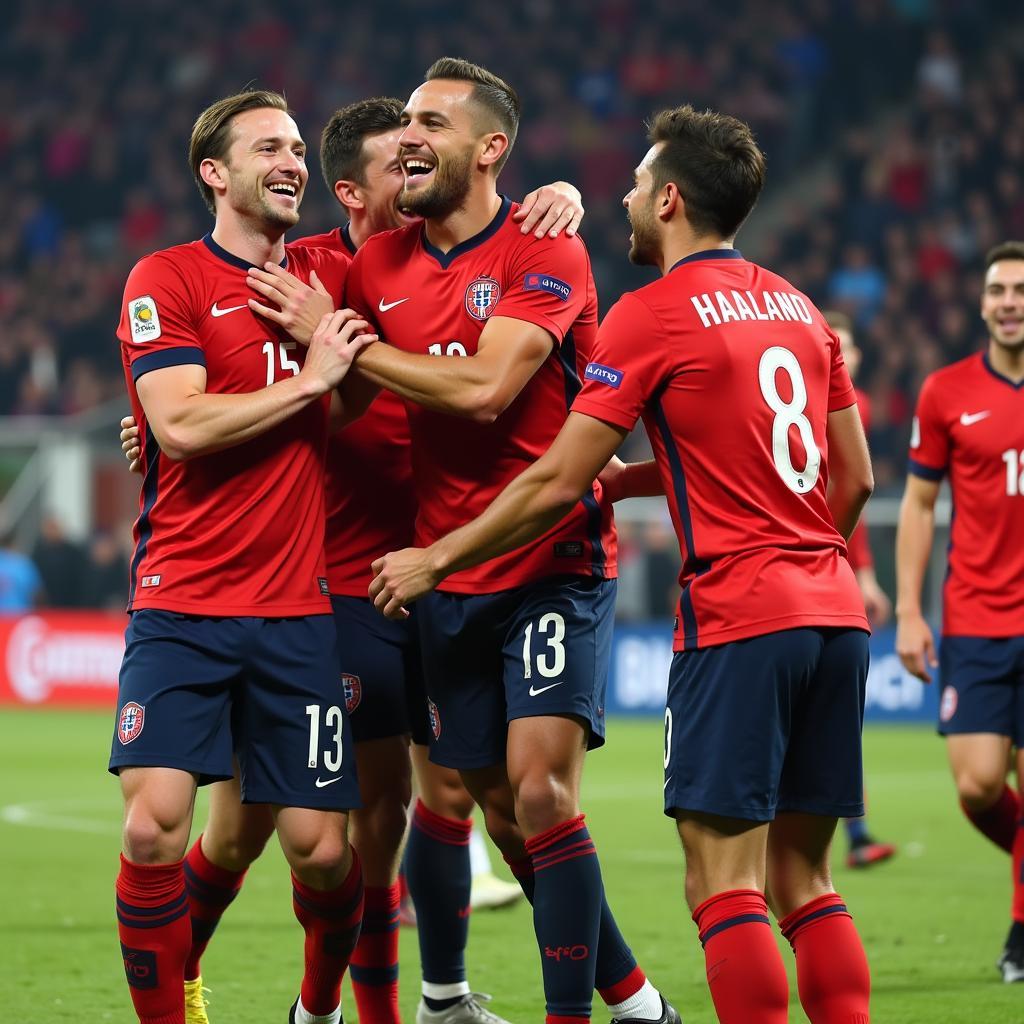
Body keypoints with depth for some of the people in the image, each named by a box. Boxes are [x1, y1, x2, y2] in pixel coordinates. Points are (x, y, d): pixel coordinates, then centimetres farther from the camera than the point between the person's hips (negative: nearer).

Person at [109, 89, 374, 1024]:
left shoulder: (327, 275, 12)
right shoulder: (166, 280, -1)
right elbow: (183, 424, -14)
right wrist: (308, 380, -9)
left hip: (299, 612, 3)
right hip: (182, 605, -3)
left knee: (322, 848, 1)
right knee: (155, 826, -17)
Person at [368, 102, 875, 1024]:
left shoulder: (650, 315, -5)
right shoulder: (798, 308, 15)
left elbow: (557, 484, -5)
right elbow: (854, 476, 18)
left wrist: (433, 561, 6)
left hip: (737, 622, -7)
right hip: (833, 617, 7)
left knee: (723, 884, -6)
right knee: (802, 879, 9)